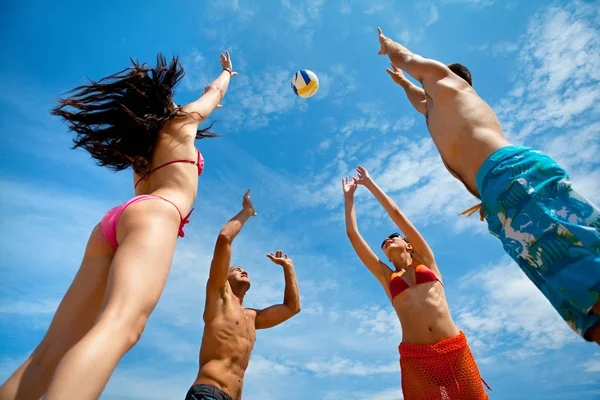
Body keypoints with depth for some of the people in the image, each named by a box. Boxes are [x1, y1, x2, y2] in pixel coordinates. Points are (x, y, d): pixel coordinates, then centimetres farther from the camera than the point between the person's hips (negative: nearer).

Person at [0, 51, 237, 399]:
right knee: (122, 325, -30)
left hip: (111, 225, 8)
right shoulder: (181, 123, 20)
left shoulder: (144, 144, 36)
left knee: (53, 351, -2)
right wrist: (228, 71, 61)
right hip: (155, 214, -8)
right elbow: (216, 92, 39)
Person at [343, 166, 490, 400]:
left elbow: (396, 214, 12)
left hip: (455, 349, 0)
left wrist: (369, 183, 19)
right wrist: (349, 196, 23)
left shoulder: (425, 260, 14)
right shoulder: (386, 276, 15)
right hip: (415, 357, 0)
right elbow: (352, 234, 14)